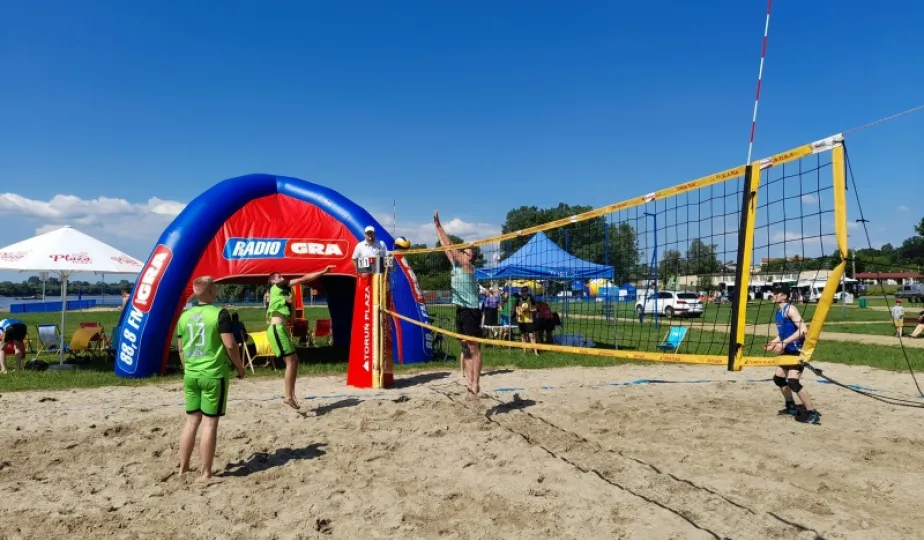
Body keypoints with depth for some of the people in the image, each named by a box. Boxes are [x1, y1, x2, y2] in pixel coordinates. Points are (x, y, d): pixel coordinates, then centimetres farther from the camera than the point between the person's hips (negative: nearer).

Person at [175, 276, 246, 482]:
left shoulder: (184, 316, 7)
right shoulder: (219, 314, -11)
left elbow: (181, 349, 14)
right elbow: (230, 345, -15)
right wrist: (240, 367, -2)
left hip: (191, 375, 6)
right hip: (213, 375, -6)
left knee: (192, 421, 16)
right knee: (210, 423, 0)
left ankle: (183, 468, 23)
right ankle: (205, 473, 5)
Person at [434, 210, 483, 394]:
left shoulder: (468, 267, -9)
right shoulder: (456, 266, 10)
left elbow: (450, 246, -11)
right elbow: (447, 248, 14)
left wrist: (439, 226, -8)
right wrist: (436, 227, 16)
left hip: (471, 312, -8)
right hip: (461, 311, 8)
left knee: (474, 348, -6)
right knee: (466, 347, 9)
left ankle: (475, 383, -5)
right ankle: (469, 379, 13)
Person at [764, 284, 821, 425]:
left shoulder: (790, 309, -16)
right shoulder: (778, 312, 11)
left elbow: (803, 329, -27)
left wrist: (784, 343, -29)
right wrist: (773, 343, 6)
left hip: (797, 351, -10)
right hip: (787, 351, 10)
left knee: (793, 381, -19)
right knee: (779, 378, 19)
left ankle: (812, 413, -10)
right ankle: (791, 407, 36)